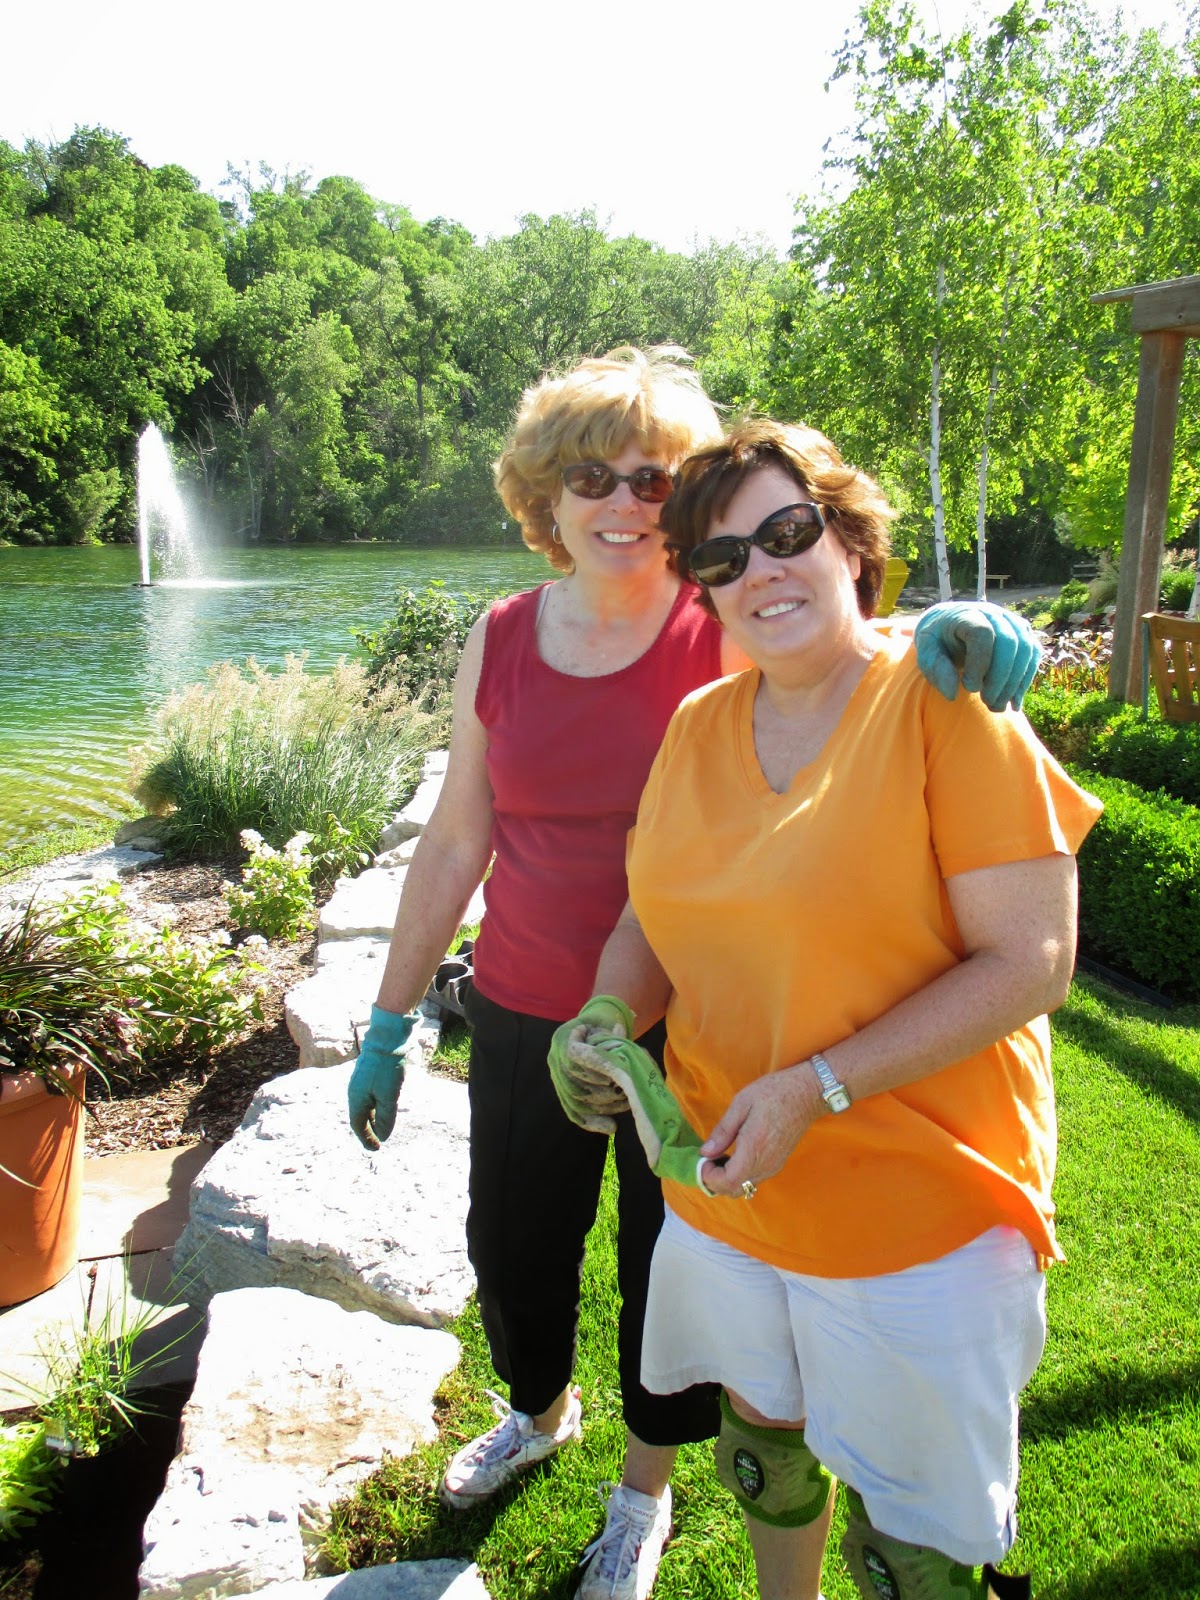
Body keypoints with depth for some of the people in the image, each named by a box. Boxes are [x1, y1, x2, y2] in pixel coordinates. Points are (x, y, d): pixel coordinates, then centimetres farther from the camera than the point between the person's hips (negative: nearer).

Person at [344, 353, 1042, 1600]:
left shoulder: (727, 631, -12)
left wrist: (951, 633, -49)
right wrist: (389, 1021, 6)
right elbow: (455, 842, 2)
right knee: (511, 1251, 22)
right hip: (525, 1016, 3)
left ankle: (646, 1487, 49)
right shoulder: (500, 641, -4)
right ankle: (541, 1412, 58)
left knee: (665, 1267, 17)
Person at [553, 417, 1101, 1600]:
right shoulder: (698, 725, 1)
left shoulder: (943, 704, -16)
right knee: (761, 1445, 27)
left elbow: (1032, 965, -19)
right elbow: (652, 922, 9)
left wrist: (819, 1085, -25)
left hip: (919, 1211, -5)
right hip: (723, 1188, 6)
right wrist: (607, 1021, -11)